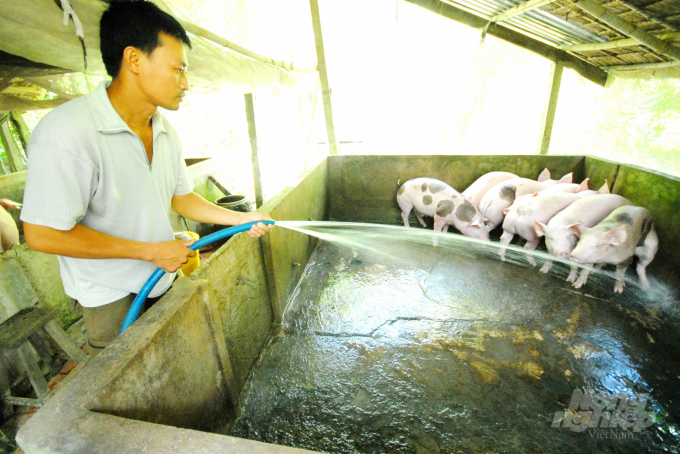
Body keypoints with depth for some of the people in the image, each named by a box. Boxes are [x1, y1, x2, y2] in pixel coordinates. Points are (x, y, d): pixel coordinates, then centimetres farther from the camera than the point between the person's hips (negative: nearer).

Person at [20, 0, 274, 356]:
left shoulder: (165, 132, 1)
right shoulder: (66, 132, -24)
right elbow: (43, 234, -23)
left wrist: (240, 218, -1)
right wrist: (152, 251, -21)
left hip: (162, 277, 7)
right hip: (110, 296, -6)